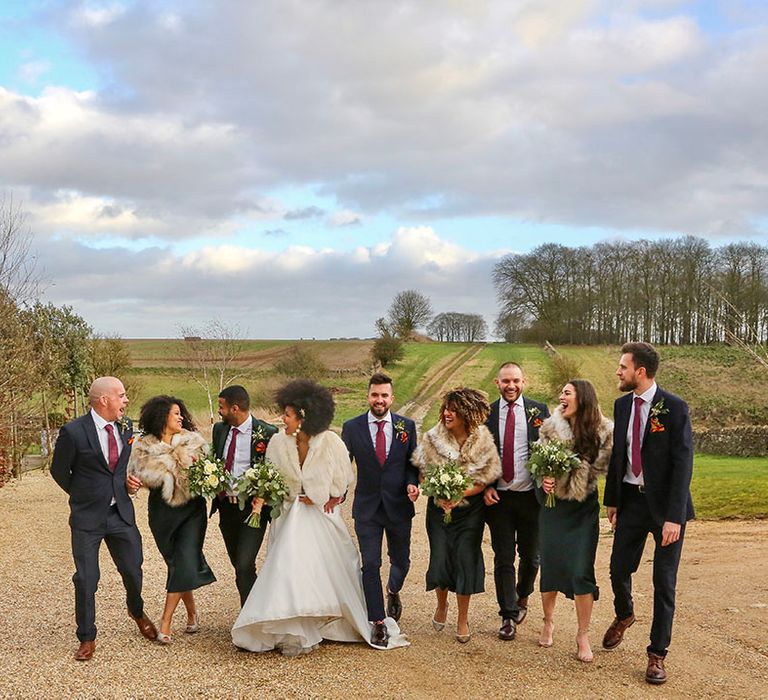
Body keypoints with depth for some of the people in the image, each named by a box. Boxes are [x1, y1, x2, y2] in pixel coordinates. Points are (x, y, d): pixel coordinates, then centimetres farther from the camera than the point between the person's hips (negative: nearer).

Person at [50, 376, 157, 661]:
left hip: (121, 513, 4)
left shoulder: (126, 426, 0)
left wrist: (130, 479, 5)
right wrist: (83, 496, 7)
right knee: (86, 579, 1)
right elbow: (59, 470, -2)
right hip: (87, 519, -4)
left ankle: (137, 611, 43)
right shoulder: (73, 432, -16)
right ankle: (87, 638, 19)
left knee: (133, 570, 12)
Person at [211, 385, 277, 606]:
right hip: (226, 507, 6)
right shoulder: (219, 429, 6)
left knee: (245, 565, -15)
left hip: (252, 507, -6)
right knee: (238, 565, 15)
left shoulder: (267, 433, -12)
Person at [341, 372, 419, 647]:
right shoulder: (352, 427, -2)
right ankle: (378, 623, 8)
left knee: (401, 559, 15)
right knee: (370, 564, -4)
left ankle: (393, 591, 49)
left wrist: (412, 483, -13)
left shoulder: (406, 426, 1)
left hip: (399, 505, 1)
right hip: (367, 507, -1)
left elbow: (412, 462, 6)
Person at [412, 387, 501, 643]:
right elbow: (423, 473, -2)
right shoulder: (432, 438, -7)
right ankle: (441, 605, 30)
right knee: (440, 560, -1)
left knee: (465, 561, 0)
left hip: (469, 509, -1)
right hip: (438, 508, 1)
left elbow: (484, 481, -8)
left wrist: (458, 496, -22)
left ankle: (463, 618, 18)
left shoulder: (483, 442, -10)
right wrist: (439, 496, -18)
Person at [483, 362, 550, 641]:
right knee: (503, 559, 3)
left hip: (530, 495, 0)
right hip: (498, 497, 0)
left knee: (530, 555, 14)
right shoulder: (486, 414, 1)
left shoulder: (539, 411, 1)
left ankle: (522, 598, 40)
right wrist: (486, 487, -6)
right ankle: (508, 616, 13)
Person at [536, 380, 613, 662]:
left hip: (584, 506, -2)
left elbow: (605, 465, -5)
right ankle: (548, 622, 30)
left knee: (582, 570, -6)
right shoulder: (550, 427, -4)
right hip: (553, 503, 2)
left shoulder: (603, 431, -8)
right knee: (550, 564, 8)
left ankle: (583, 636, 6)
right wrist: (544, 477, -15)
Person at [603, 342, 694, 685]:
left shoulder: (674, 408, -14)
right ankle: (624, 615, 42)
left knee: (664, 582, 3)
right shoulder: (622, 405, 4)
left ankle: (657, 654, 17)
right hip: (631, 499, 5)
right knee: (619, 569, 9)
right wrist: (612, 500, 10)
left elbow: (683, 463, -16)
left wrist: (674, 517, -20)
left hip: (665, 504, -5)